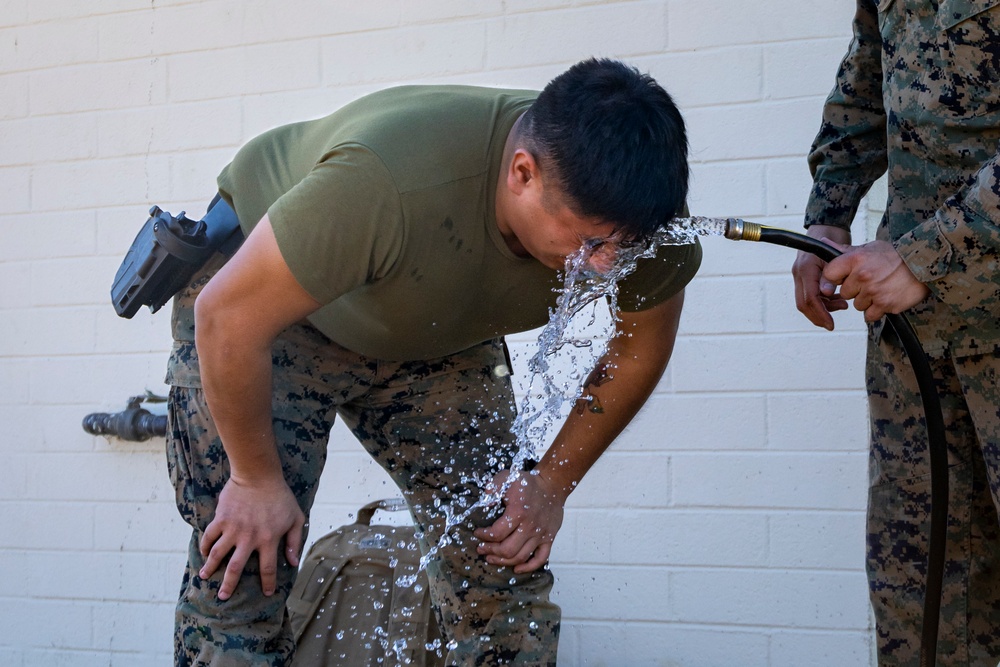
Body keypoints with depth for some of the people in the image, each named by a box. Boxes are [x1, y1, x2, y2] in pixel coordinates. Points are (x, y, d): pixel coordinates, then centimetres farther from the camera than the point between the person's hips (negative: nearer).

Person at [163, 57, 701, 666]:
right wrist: (256, 478, -19)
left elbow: (643, 343, -5)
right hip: (262, 295, -4)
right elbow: (229, 316, -31)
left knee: (505, 567, -6)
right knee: (244, 566, -13)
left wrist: (552, 486, -8)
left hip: (440, 336, 4)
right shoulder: (385, 183, -43)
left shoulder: (637, 210, -26)